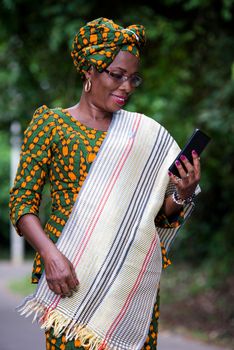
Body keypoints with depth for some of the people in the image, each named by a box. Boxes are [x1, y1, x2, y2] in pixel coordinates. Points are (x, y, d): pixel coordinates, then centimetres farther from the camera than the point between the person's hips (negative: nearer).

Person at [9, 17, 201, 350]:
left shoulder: (146, 133, 12)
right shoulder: (51, 123, 1)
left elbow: (157, 213, 15)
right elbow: (22, 201, -3)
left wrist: (182, 193, -6)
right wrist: (50, 254, -18)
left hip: (134, 274, 3)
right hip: (70, 273, -3)